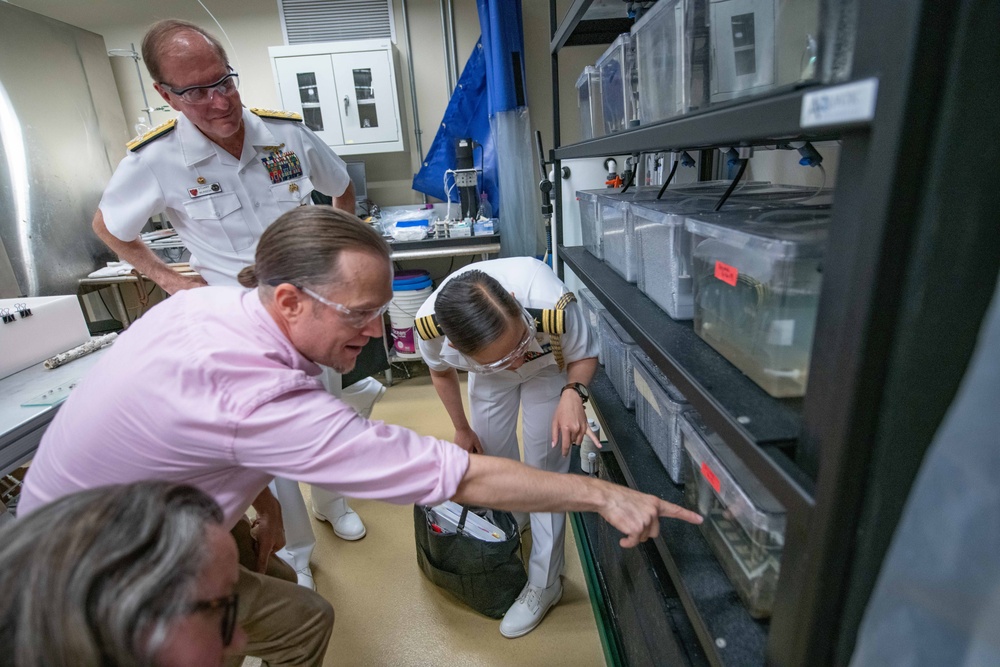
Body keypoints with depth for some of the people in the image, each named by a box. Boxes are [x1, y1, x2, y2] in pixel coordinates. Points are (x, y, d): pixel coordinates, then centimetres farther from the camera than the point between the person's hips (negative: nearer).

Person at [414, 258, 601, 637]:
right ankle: (514, 519, 43)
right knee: (493, 454, 10)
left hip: (549, 369, -2)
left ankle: (544, 584, 15)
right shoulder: (430, 324, -36)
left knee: (544, 467, -4)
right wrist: (462, 429, 1)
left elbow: (584, 356, -21)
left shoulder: (551, 305, -45)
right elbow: (441, 372, -10)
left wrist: (573, 393, -43)